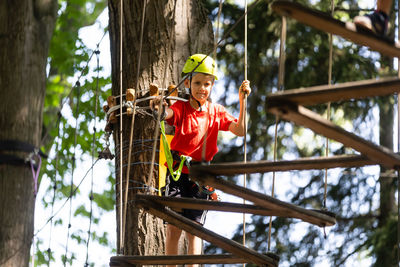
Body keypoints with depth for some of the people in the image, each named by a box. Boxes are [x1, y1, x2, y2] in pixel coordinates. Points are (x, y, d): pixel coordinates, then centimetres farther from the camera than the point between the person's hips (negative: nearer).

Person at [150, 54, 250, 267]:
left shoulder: (216, 111, 6)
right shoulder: (181, 108, -3)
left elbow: (240, 131, -5)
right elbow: (168, 114, -26)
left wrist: (242, 100, -13)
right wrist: (160, 108, -51)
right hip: (178, 172, -2)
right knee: (173, 228, -4)